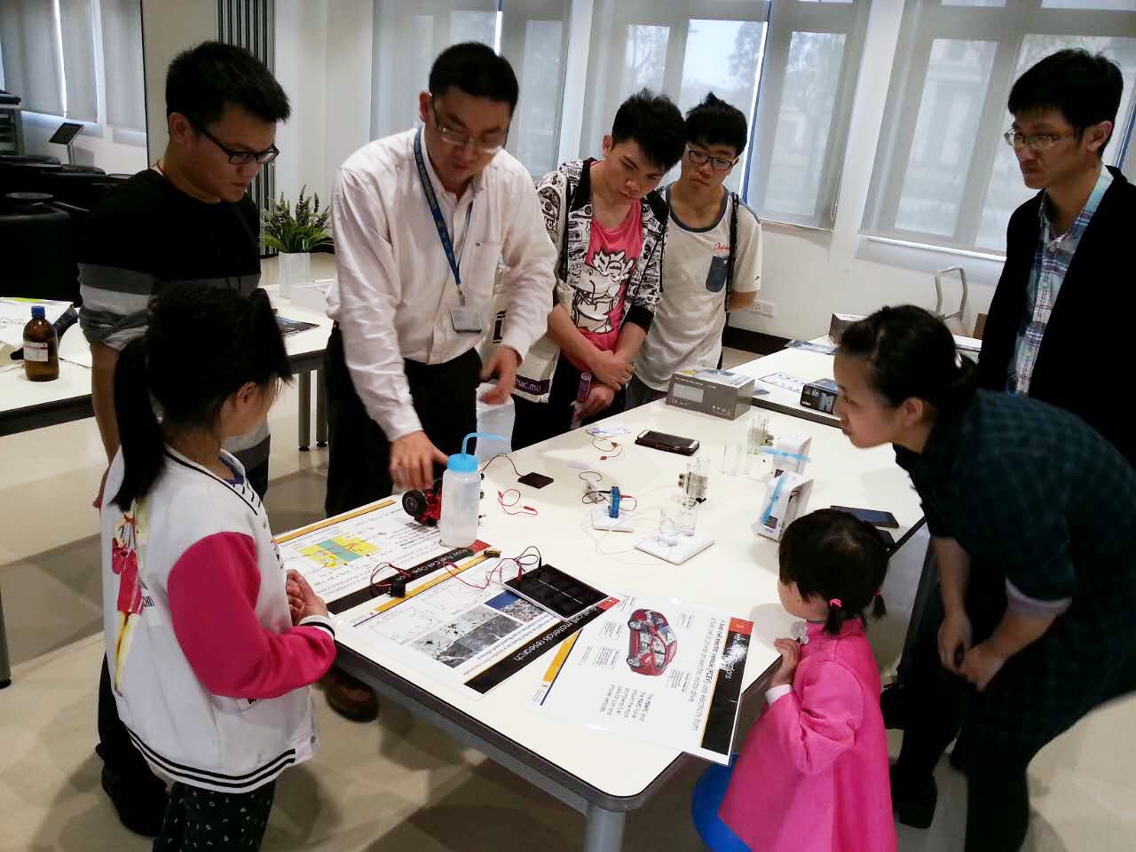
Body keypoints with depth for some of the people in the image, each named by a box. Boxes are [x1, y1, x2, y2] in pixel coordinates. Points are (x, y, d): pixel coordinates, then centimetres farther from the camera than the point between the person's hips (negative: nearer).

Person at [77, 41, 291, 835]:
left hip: (244, 457, 7)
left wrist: (253, 438, 16)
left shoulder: (239, 209, 4)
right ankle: (128, 762, 35)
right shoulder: (127, 222, -20)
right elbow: (113, 371, -18)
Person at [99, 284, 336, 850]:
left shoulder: (138, 457, -14)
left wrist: (266, 588, -2)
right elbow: (242, 668, -29)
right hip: (226, 749, -7)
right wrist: (318, 630, -13)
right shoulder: (210, 527, -41)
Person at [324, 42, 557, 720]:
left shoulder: (512, 183, -13)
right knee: (359, 512, 7)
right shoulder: (369, 179, -27)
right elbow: (367, 312, -31)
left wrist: (516, 343, -11)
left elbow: (535, 269, 6)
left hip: (455, 365, 4)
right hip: (369, 363, -3)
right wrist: (402, 426, -38)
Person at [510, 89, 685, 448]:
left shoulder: (655, 214, 3)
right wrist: (595, 359, -10)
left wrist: (614, 369, -3)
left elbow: (645, 300, 7)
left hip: (610, 372, 4)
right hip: (548, 368, -4)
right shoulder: (558, 192, -11)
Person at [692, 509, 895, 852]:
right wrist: (793, 661, -5)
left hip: (812, 799, -9)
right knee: (710, 797, 23)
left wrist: (779, 687, -27)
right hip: (797, 770, 9)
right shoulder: (832, 630, -10)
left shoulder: (835, 671, -39)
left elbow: (809, 753, -31)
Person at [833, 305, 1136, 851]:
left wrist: (994, 652, -9)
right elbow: (946, 520, 0)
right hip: (1017, 558, 7)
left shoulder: (998, 468, -44)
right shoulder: (930, 432, -20)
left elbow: (1045, 592, -27)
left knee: (995, 747, 1)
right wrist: (956, 613, 4)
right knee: (940, 672, 18)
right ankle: (909, 789, 45)